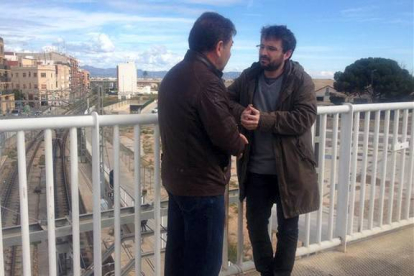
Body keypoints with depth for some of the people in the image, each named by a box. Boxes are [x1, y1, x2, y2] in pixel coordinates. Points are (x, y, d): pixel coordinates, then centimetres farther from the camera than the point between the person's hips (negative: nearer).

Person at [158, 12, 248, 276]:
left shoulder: (173, 75, 8)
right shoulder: (207, 81, -23)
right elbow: (226, 137, -22)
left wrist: (233, 137, 7)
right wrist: (240, 143, 0)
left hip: (176, 179, 9)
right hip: (202, 185, -9)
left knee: (179, 251, 20)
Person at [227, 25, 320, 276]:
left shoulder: (301, 80, -10)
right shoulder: (249, 76, 2)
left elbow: (304, 118, -20)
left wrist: (264, 120, -27)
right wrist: (241, 113, -19)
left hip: (289, 169, -3)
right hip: (255, 169, 4)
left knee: (287, 227, 14)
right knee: (255, 224, 16)